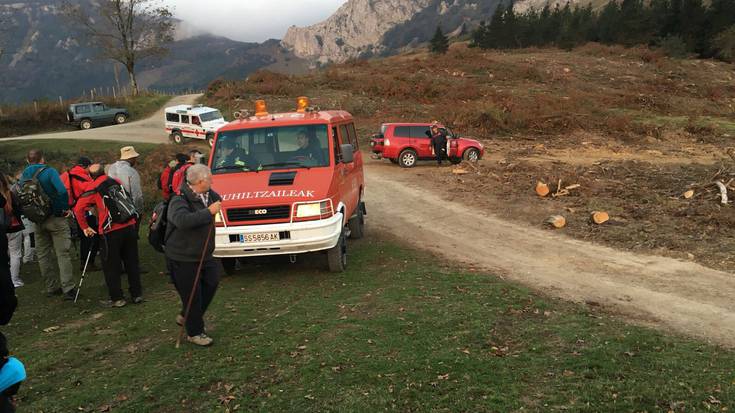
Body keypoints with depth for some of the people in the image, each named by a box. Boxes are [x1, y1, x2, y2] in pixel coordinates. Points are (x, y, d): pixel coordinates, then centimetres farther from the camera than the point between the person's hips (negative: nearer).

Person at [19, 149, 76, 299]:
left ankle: (52, 288, 20)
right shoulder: (49, 171, -10)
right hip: (55, 218, -5)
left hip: (38, 221, 5)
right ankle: (68, 289, -7)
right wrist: (65, 208, -11)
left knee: (43, 254, 14)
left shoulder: (23, 176, 7)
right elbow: (62, 191, -24)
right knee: (62, 253, -3)